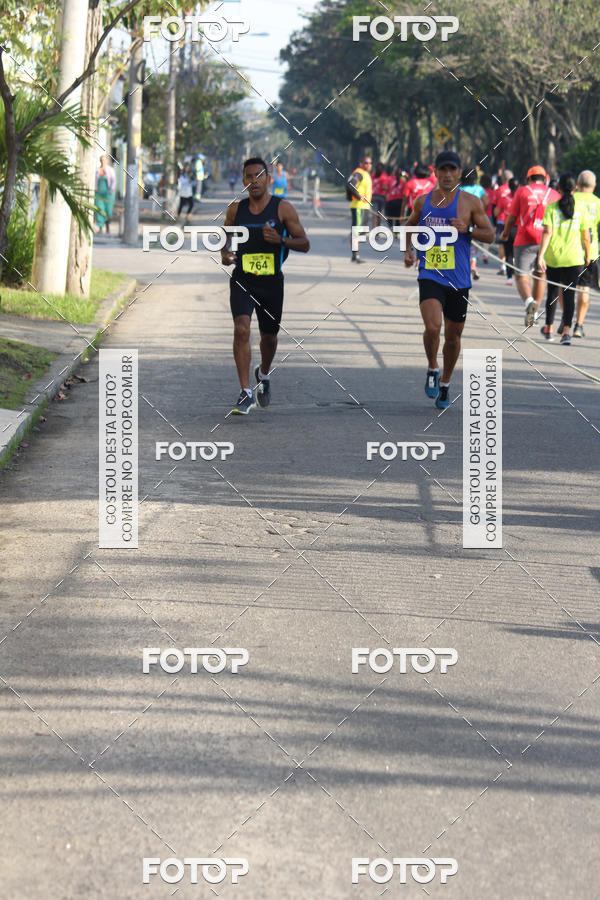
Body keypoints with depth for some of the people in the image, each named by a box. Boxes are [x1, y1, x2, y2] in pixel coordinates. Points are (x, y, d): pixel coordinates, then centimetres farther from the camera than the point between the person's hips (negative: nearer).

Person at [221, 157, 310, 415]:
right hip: (242, 280, 0)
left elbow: (304, 244, -4)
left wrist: (280, 240, -22)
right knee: (241, 329, -20)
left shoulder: (283, 208, -5)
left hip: (272, 281, 0)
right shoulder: (235, 209, 1)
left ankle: (263, 374, 49)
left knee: (269, 336, 15)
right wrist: (224, 253, -3)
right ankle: (246, 394, -19)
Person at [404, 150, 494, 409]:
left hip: (458, 280, 0)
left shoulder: (470, 202, 0)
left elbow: (489, 235, 1)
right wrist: (408, 250, 10)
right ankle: (432, 368, 5)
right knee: (432, 327, -22)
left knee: (453, 336, 10)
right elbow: (411, 225, 26)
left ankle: (445, 384, 31)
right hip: (430, 277, 0)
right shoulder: (423, 201, 6)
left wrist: (467, 229, -16)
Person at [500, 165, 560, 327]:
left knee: (522, 277, -3)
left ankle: (529, 301, -32)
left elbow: (511, 218, 4)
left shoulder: (522, 191, 3)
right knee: (540, 276, 19)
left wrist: (505, 234, 20)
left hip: (525, 240, -3)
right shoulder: (554, 194, 9)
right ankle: (534, 313, 22)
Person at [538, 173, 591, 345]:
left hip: (553, 258, 1)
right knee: (569, 293, 1)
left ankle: (548, 328, 27)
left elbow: (547, 232, -11)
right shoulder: (581, 207, -1)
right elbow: (585, 235, 1)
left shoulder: (551, 207, -3)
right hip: (574, 258, 0)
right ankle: (567, 329, -15)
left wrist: (541, 255, -12)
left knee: (552, 292, 15)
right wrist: (588, 254, 15)